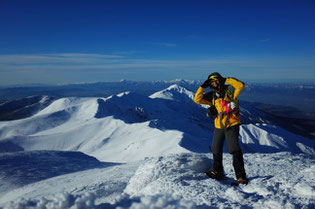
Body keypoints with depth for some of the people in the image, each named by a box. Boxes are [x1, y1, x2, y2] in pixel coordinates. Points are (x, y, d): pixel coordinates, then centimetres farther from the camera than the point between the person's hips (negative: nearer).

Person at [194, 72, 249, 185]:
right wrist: (203, 86, -4)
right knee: (216, 150, 15)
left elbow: (240, 85, -21)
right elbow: (197, 99, 2)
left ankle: (241, 176, -8)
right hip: (219, 126, 6)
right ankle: (218, 172, 34)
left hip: (232, 125, -6)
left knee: (234, 149, -15)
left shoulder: (228, 90, -5)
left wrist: (227, 80, -17)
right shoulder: (211, 96, 7)